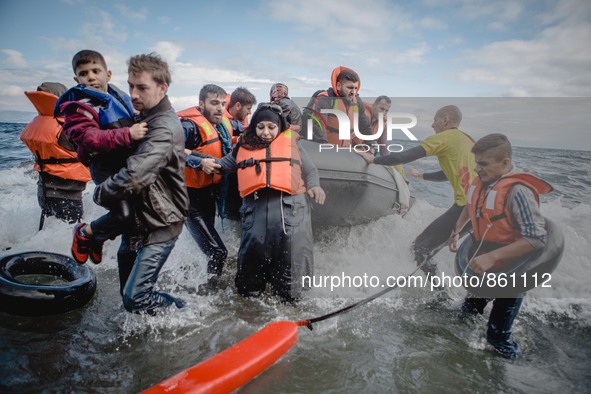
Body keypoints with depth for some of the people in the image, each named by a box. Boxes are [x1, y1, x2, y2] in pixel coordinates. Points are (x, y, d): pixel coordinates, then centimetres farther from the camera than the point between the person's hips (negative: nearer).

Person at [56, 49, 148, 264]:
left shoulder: (119, 96, 15)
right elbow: (91, 139, -25)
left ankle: (97, 240, 35)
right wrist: (128, 134, -33)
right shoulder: (78, 106, -8)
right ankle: (85, 233, 11)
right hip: (106, 165, -8)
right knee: (123, 214, -22)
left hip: (129, 160, 8)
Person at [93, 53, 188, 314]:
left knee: (135, 298, -7)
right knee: (127, 290, 19)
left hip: (159, 225, -9)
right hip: (136, 220, 9)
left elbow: (133, 177, -33)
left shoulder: (165, 128, -24)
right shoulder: (143, 118, 7)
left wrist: (100, 193, -14)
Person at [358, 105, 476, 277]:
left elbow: (405, 157, -7)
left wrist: (373, 159, 3)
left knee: (420, 247, -3)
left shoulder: (443, 137, -1)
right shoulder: (467, 140, 23)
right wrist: (422, 175, 43)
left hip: (465, 204, -9)